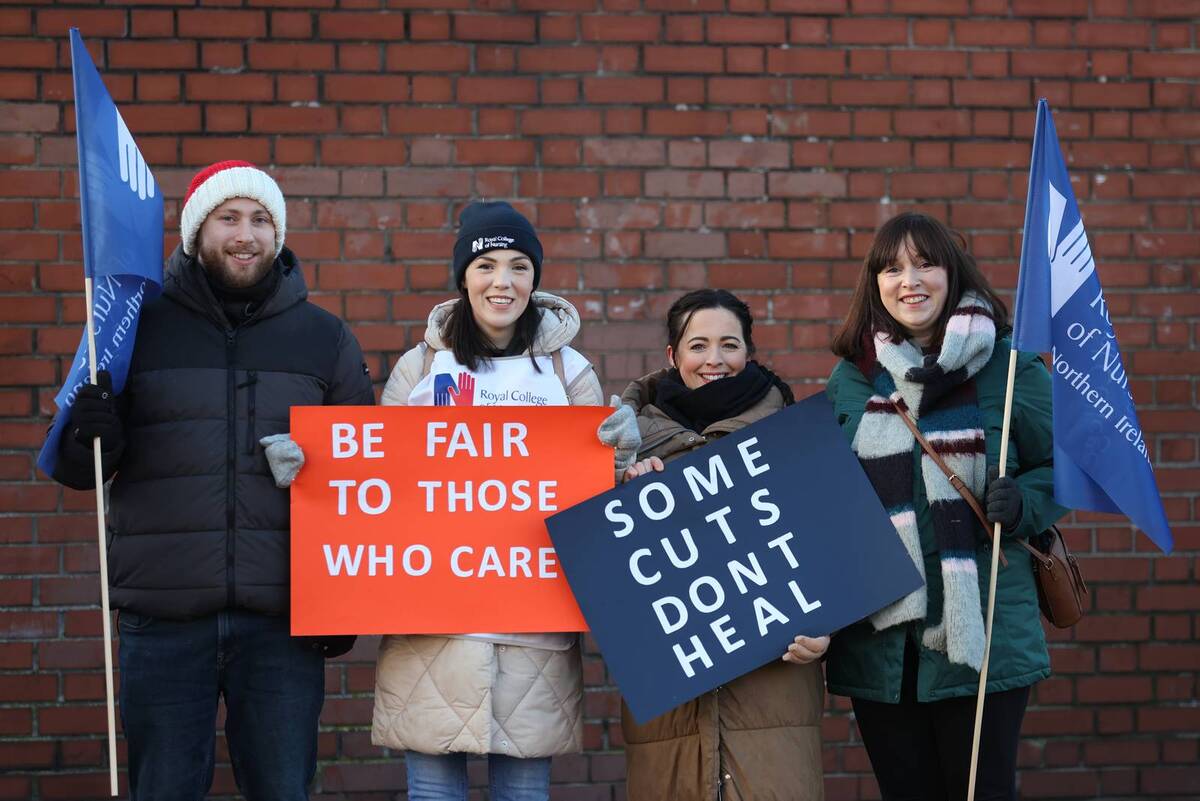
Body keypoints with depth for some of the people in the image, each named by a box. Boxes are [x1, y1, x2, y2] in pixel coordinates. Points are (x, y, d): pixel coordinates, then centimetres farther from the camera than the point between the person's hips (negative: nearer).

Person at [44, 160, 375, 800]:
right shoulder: (138, 326, 8)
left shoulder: (326, 339, 10)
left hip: (281, 620, 0)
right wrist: (89, 439, -12)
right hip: (161, 618, 0)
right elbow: (74, 470, 11)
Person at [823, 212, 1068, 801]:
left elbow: (1059, 466, 7)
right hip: (879, 638, 3)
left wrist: (1021, 504, -13)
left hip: (982, 635, -3)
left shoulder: (1008, 366, 0)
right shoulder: (851, 378, 9)